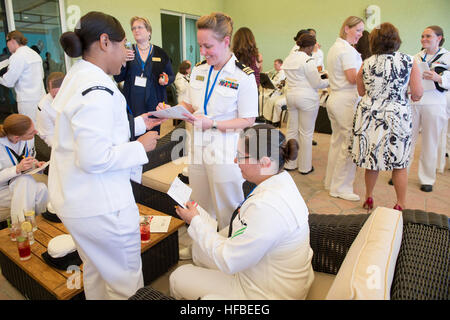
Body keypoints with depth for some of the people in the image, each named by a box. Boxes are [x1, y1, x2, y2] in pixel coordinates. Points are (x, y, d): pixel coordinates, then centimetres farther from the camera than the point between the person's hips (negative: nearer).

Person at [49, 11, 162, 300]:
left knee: (95, 270, 27)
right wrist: (140, 147, -15)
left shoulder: (76, 78, 10)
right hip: (101, 206, -10)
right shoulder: (98, 91, -23)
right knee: (126, 278, 9)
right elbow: (94, 158, -27)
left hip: (75, 200, 10)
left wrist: (139, 123, 13)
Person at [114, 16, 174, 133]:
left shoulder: (160, 53, 8)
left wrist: (165, 80, -10)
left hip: (154, 104, 0)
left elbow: (171, 76, 13)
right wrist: (123, 62, -11)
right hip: (132, 105, 0)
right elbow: (118, 78, 6)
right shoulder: (128, 51, 8)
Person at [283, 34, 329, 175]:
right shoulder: (308, 60, -14)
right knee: (306, 133, 2)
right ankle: (305, 167, 12)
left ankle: (290, 163, 22)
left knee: (292, 130, 13)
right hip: (307, 98, -7)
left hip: (291, 95, 7)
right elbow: (317, 83, -13)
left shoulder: (288, 59, 10)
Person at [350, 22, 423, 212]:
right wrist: (402, 93, 15)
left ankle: (368, 197, 28)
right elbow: (418, 93, -5)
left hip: (370, 115, 2)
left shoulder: (366, 64, -1)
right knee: (399, 163, 9)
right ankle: (401, 205, 19)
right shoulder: (408, 61, -5)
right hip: (397, 116, -1)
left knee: (372, 159, 14)